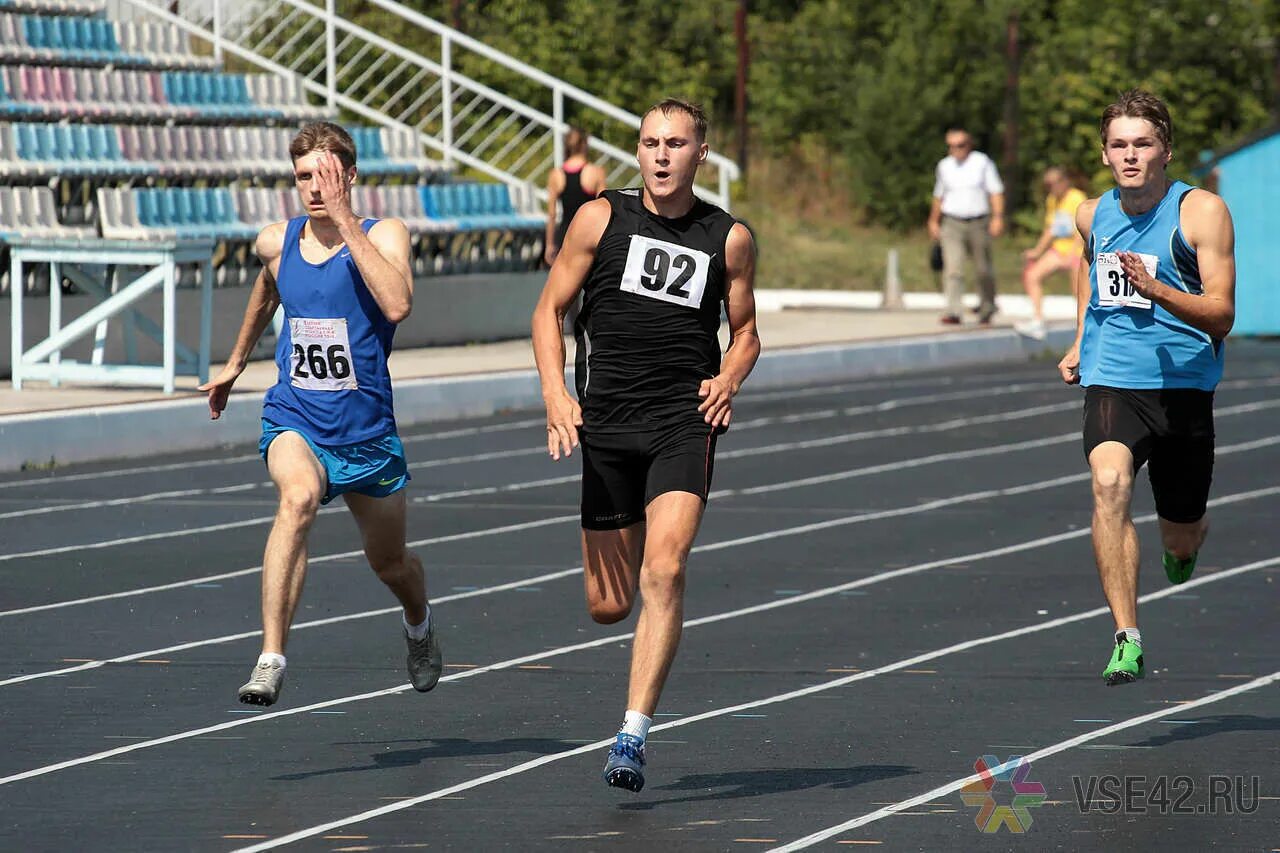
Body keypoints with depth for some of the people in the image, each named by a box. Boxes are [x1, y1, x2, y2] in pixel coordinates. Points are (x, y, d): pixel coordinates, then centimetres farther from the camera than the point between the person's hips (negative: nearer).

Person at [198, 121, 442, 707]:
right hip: (294, 419, 0)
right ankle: (271, 659, -41)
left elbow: (396, 305, -31)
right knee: (298, 498, -34)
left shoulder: (384, 235, -10)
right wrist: (236, 363, 36)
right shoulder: (276, 242, 2)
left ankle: (418, 623, 56)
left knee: (390, 565, 17)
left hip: (367, 431, 0)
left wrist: (345, 221, -30)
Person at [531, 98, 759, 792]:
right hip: (606, 423, 1)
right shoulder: (601, 219, 3)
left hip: (684, 421, -1)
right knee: (607, 606, 4)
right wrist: (556, 395, -6)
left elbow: (745, 332, 18)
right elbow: (549, 310, 8)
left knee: (663, 570, -22)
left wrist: (728, 380, -4)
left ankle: (632, 737, -19)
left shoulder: (729, 239, 6)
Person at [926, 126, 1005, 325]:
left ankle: (986, 308, 31)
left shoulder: (982, 162, -2)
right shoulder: (944, 166, 7)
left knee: (983, 270, 10)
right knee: (952, 268, -15)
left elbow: (996, 191, -3)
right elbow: (939, 196, 20)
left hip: (978, 222, -1)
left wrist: (998, 217, -13)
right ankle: (953, 312, -21)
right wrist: (934, 221, 20)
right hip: (952, 224, 1)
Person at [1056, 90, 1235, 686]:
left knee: (1180, 539, 12)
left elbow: (1221, 316, -14)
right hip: (1110, 382, 2)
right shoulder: (1093, 216, 6)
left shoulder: (1201, 212, -8)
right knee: (1110, 482, -29)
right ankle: (1127, 640, -32)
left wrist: (1153, 289, -29)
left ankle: (1185, 543, 53)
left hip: (1183, 385, -2)